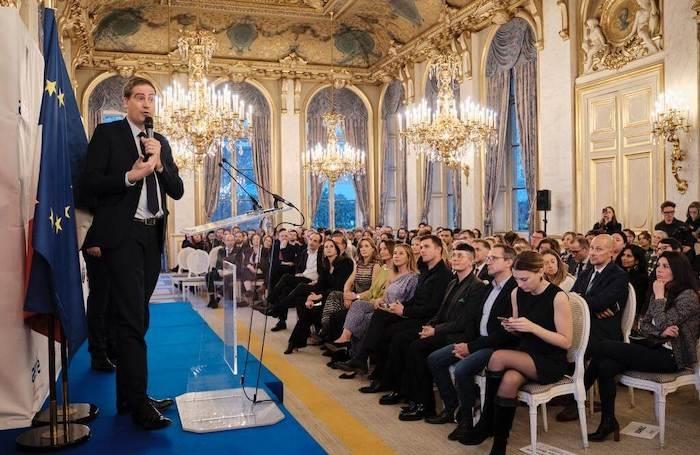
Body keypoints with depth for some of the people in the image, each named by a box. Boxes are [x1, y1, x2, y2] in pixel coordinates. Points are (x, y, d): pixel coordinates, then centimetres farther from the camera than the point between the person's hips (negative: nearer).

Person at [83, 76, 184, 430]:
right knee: (131, 320, -8)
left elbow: (177, 191, 11)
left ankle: (128, 397, 20)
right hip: (123, 235, -6)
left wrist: (159, 164, -4)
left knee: (136, 319, 11)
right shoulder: (107, 133, 1)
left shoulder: (161, 142, 17)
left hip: (153, 235, 6)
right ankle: (139, 404, -4)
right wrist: (129, 176, -19)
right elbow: (90, 182, -8)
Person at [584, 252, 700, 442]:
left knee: (604, 347, -19)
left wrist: (659, 296, -11)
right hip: (655, 348, 7)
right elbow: (643, 326, 10)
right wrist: (661, 332, -11)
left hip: (671, 357, -7)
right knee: (605, 367, -20)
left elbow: (662, 324, -21)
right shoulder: (661, 293, 14)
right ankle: (608, 422, -12)